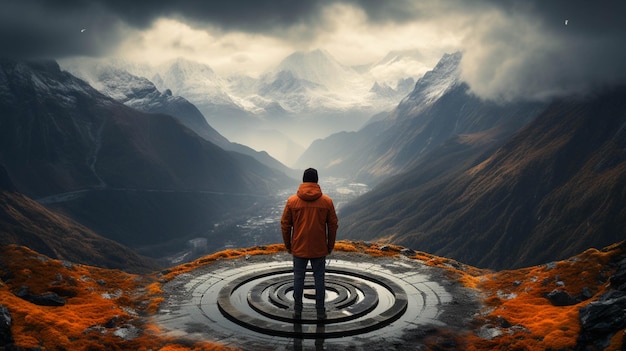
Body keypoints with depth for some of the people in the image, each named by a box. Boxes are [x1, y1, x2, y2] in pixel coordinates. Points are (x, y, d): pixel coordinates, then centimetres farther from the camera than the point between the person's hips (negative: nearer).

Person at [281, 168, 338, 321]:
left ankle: (297, 311, 19)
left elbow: (285, 225, 0)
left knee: (298, 278, 11)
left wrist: (288, 245, 12)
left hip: (299, 249, 0)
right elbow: (333, 225, 0)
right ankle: (320, 312, 15)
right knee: (319, 278, 10)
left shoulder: (292, 201, -5)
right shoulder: (327, 201, -5)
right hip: (320, 249, 0)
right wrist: (330, 245, 11)